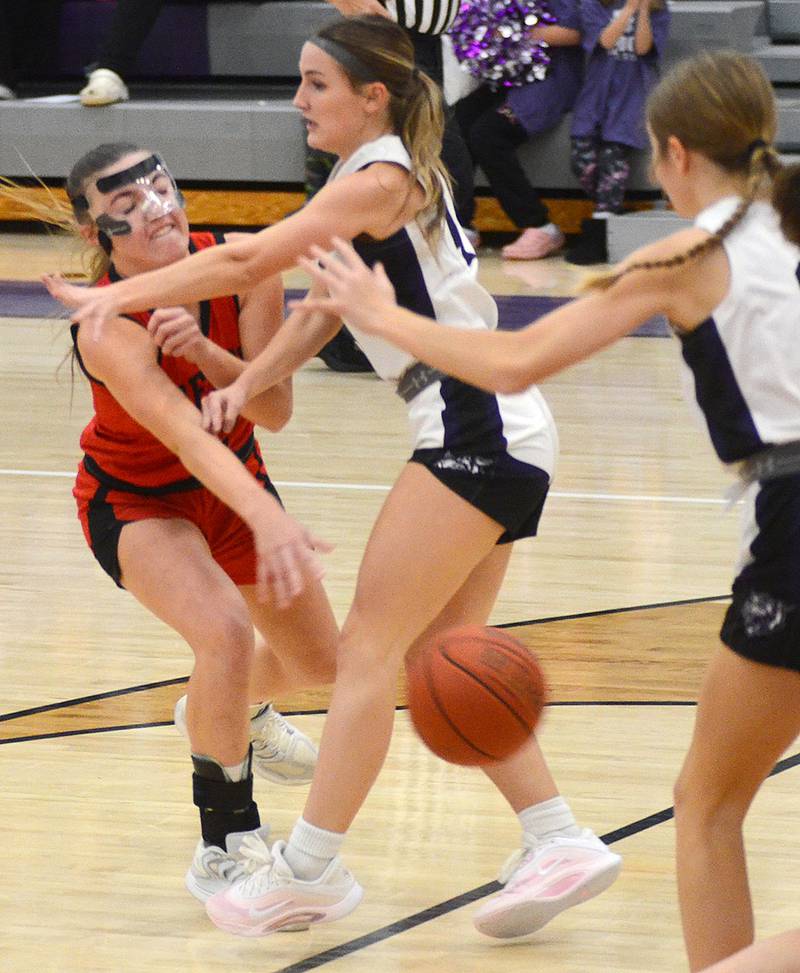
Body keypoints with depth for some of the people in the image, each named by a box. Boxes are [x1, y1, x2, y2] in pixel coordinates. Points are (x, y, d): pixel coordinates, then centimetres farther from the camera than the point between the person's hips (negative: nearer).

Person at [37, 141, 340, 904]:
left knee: (319, 661, 17)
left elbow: (275, 410, -23)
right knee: (226, 633, -33)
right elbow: (188, 438, -50)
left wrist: (204, 351, -41)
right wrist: (268, 521, -64)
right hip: (134, 501, -6)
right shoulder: (107, 329, -37)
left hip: (234, 482, 6)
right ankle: (224, 847, -14)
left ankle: (236, 713, 55)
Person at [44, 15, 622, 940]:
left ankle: (309, 866, -8)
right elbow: (322, 311, 18)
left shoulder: (379, 180, -11)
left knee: (369, 649, -8)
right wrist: (246, 381, 3)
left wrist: (120, 295, -12)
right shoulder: (389, 174, 19)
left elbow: (249, 260, -18)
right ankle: (558, 841, 9)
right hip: (496, 437, 10)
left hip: (476, 431, -10)